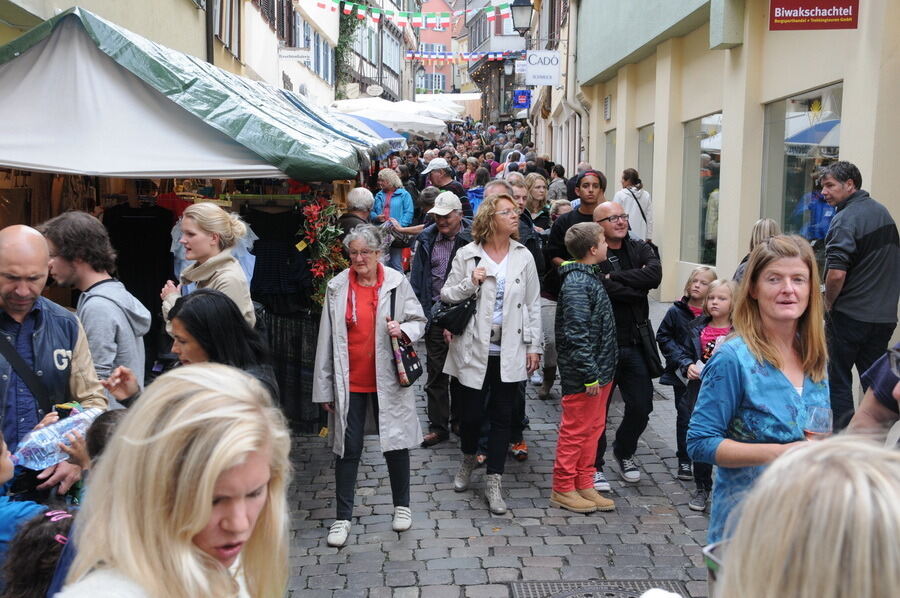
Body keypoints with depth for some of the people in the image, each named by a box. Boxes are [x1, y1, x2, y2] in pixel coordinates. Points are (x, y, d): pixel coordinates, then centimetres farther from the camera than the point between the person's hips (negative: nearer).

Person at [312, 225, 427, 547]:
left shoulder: (397, 283, -4)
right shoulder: (337, 287, -1)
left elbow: (419, 321, 6)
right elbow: (326, 339, 1)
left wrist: (404, 329, -18)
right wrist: (325, 387, 1)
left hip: (388, 379, 0)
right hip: (350, 381, 1)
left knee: (396, 443, 11)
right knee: (348, 449, 6)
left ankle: (402, 505, 32)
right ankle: (343, 517, 19)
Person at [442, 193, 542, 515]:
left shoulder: (523, 256, 4)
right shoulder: (467, 255, -2)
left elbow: (533, 305, 7)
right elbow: (446, 295, 3)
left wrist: (534, 346, 3)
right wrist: (470, 283, -16)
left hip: (510, 352, 2)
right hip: (474, 349, -2)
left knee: (502, 416, 6)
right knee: (470, 413, 6)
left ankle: (493, 484, 15)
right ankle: (468, 461, 37)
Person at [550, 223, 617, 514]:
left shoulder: (590, 277, 12)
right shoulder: (576, 284, -20)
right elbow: (577, 334, -24)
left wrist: (600, 372, 17)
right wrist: (590, 375, -22)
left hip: (600, 371, 10)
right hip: (583, 377, -10)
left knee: (593, 428, 17)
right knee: (576, 430, 2)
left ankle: (584, 485, 28)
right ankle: (563, 489, 16)